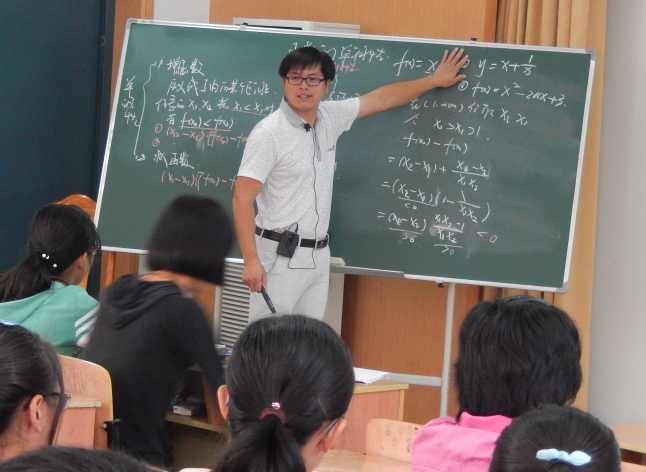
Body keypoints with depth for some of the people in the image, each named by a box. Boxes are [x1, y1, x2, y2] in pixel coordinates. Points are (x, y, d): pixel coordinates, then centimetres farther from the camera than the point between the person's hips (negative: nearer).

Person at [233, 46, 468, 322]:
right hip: (279, 256, -7)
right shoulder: (269, 133, -11)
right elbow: (242, 199, -14)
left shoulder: (330, 118, 8)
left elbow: (381, 100, 23)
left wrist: (435, 80, 30)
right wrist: (251, 261, -21)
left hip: (318, 256, 7)